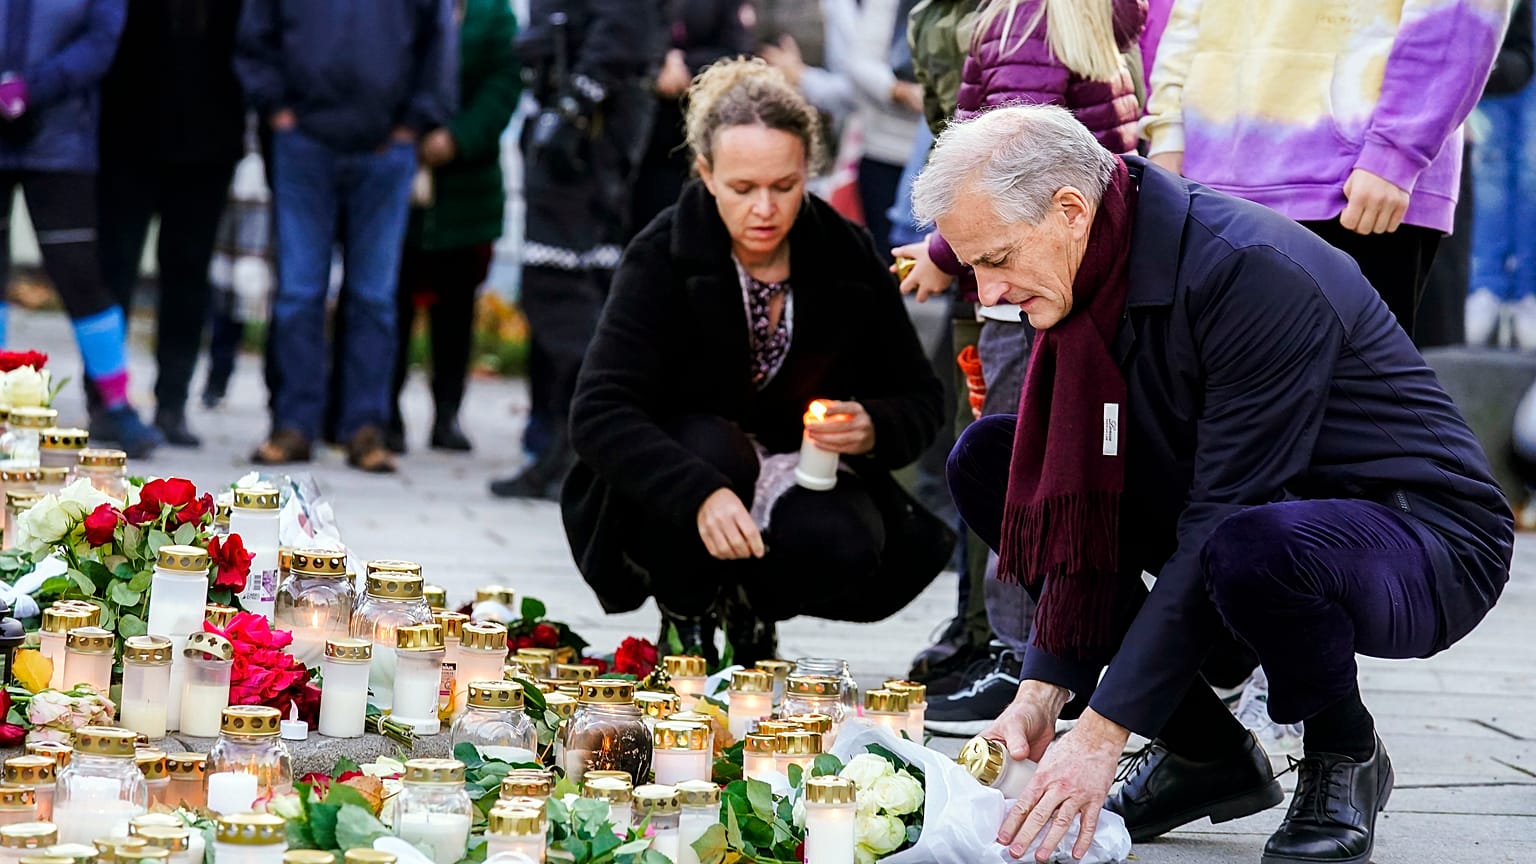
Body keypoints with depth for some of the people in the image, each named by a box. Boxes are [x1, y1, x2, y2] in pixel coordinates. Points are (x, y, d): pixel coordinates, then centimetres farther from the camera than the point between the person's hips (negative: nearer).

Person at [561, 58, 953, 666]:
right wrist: (699, 492, -45)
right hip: (662, 499, -2)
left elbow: (921, 401, 0)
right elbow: (597, 415, -29)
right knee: (714, 445, -35)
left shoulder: (846, 256, -8)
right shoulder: (663, 257, -18)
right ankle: (685, 616, -6)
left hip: (793, 487, 2)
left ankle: (750, 605, 5)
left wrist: (873, 428, -25)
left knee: (849, 547, -31)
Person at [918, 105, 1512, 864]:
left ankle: (1343, 757, -7)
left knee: (1248, 548, -42)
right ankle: (1205, 751, 4)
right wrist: (1041, 691, -10)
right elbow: (1088, 498, 0)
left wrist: (1101, 732, -31)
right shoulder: (1091, 275, -4)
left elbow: (1221, 525, -31)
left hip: (1429, 539, -8)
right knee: (987, 459, 0)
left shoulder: (1254, 275, -29)